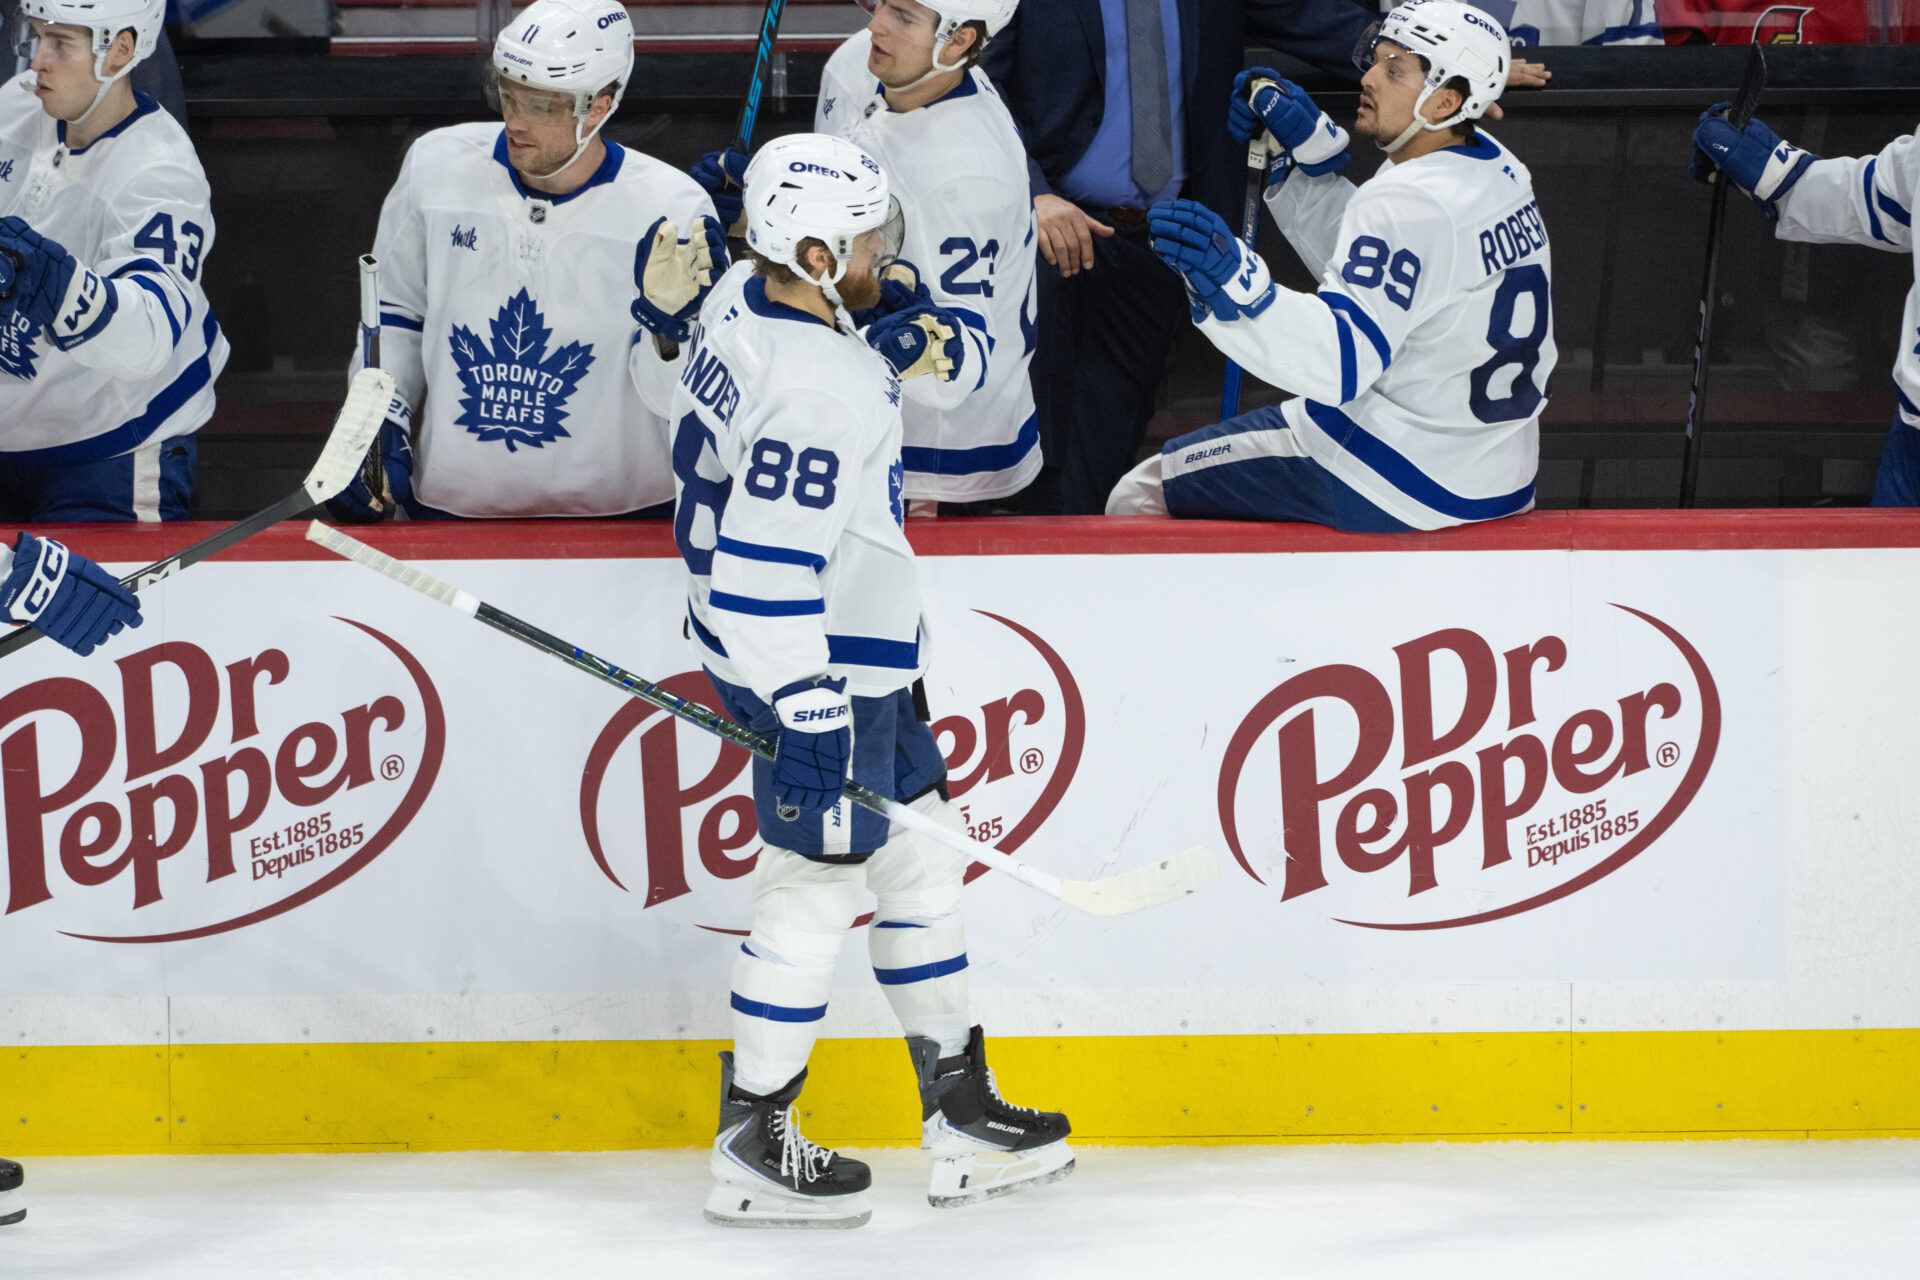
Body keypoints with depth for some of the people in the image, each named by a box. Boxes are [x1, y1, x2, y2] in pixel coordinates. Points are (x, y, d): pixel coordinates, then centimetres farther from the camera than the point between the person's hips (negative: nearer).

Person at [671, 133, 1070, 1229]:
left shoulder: (749, 298, -1)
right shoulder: (813, 393, -29)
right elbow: (761, 573, -32)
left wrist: (880, 362, 16)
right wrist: (808, 717, -30)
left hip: (854, 653, 11)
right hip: (819, 668, -11)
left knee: (920, 855, 17)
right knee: (818, 885, 0)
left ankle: (963, 1117, 25)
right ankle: (754, 1150, 9)